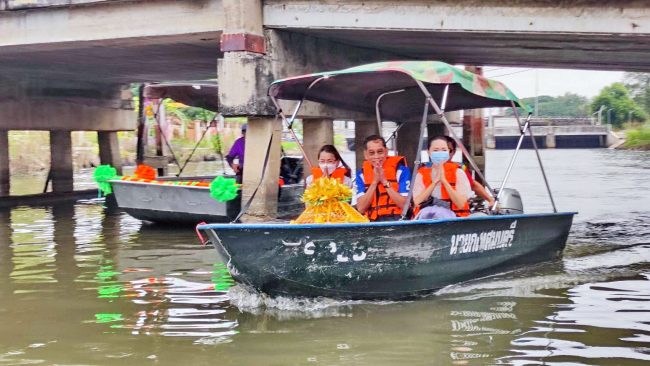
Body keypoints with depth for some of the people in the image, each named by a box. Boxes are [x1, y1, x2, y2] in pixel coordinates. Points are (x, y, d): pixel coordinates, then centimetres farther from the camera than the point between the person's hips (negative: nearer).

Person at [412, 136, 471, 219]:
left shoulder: (458, 172, 4)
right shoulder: (421, 174, 10)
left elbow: (461, 204, -7)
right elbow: (417, 202, -4)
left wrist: (444, 180, -12)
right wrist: (435, 182, -10)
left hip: (453, 216, -1)